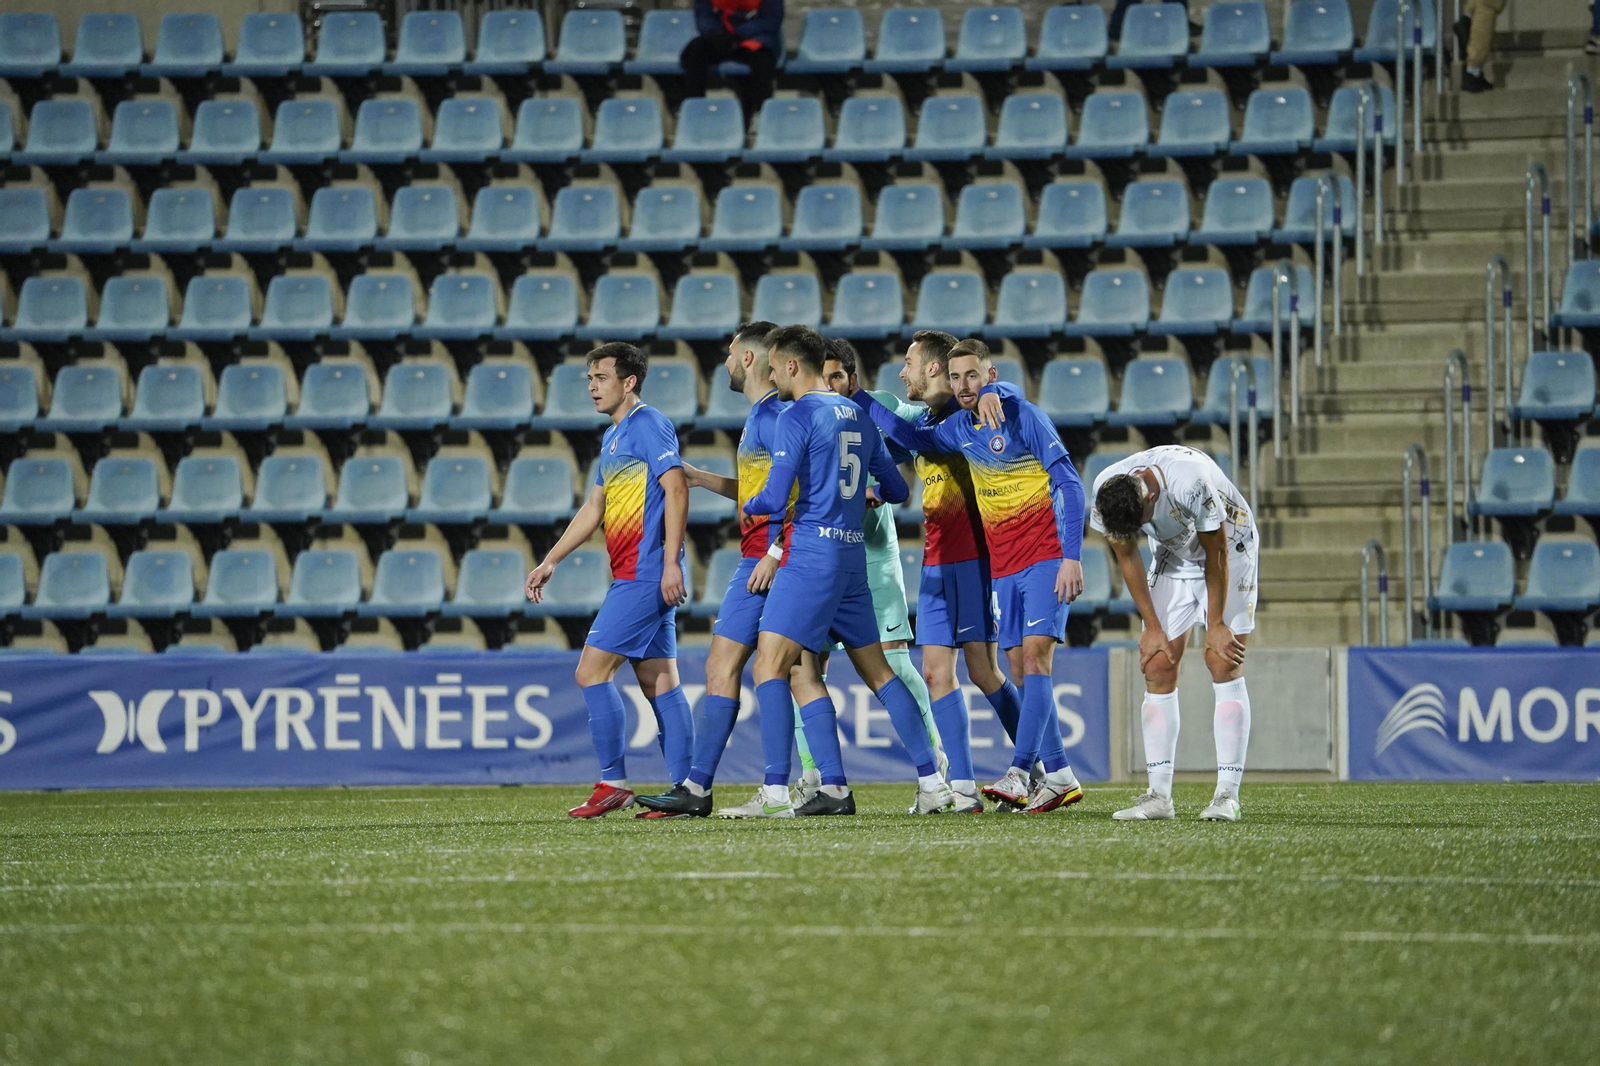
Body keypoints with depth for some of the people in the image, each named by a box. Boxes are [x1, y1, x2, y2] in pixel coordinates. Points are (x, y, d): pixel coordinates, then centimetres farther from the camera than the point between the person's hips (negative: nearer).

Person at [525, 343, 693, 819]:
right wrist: (550, 561, 24)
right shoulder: (612, 437, 20)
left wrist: (670, 562, -22)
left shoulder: (648, 424, -9)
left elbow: (676, 490, -17)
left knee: (592, 672, -9)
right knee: (659, 684, 6)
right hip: (631, 577, 10)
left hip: (645, 575, -10)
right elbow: (594, 508, 27)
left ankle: (613, 783, -5)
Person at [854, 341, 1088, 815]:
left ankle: (1019, 773, -26)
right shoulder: (961, 429, 9)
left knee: (1035, 655, -16)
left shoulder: (1023, 417, -10)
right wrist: (855, 396, 20)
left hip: (1045, 558, -7)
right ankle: (1059, 776, 7)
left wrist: (1072, 556, -19)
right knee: (1021, 668, 3)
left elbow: (1068, 485, -13)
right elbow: (913, 437, 26)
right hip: (1003, 567, 7)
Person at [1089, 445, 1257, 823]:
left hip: (1228, 546, -5)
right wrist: (1153, 628, -4)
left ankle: (1228, 794, -16)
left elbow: (1217, 553, -23)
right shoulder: (1104, 493, -22)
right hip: (1174, 555, 5)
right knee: (1158, 666, -7)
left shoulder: (1193, 483, -38)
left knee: (1224, 663, -14)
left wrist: (1216, 625, -15)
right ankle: (1159, 795, -6)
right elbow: (1126, 557, -7)